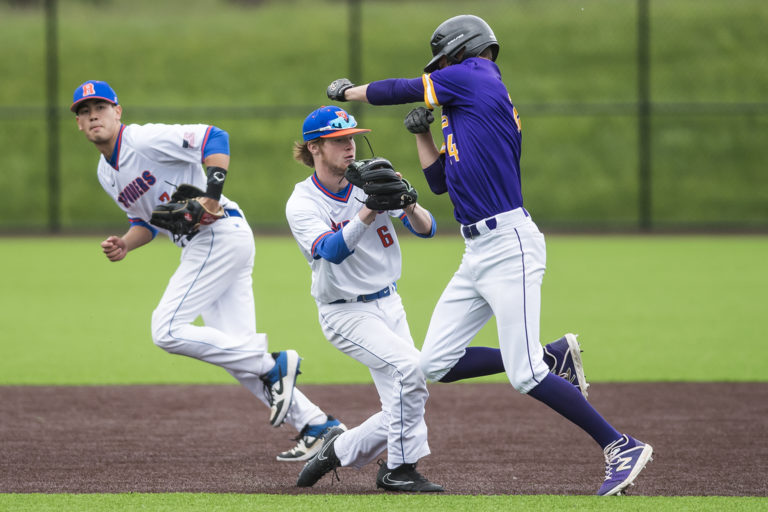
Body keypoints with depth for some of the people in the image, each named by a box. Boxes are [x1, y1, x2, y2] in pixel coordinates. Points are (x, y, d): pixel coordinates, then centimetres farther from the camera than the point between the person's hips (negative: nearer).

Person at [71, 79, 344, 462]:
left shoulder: (146, 140, -12)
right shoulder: (106, 174, 16)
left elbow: (216, 138, -18)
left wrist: (211, 195, -27)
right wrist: (124, 244, 2)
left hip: (220, 234, -10)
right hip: (201, 246, 10)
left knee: (167, 331, -15)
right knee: (236, 351, 6)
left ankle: (273, 367, -10)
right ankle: (316, 425, 8)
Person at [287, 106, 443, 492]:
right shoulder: (302, 203, -13)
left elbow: (425, 229, -8)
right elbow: (332, 250, -30)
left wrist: (407, 205, -30)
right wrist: (369, 212, -44)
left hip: (388, 304, 6)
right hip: (345, 312, -6)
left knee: (401, 408, 2)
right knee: (409, 367, -26)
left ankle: (339, 450, 24)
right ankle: (399, 470, -16)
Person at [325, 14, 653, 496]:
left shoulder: (478, 76, -4)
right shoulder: (464, 111, 21)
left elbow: (399, 90, 2)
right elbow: (440, 181, 28)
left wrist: (348, 91, 18)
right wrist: (422, 131, 18)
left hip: (510, 245, -10)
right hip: (478, 253, 10)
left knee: (525, 376, -14)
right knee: (436, 364, 6)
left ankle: (622, 447, -7)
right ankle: (551, 360, 13)